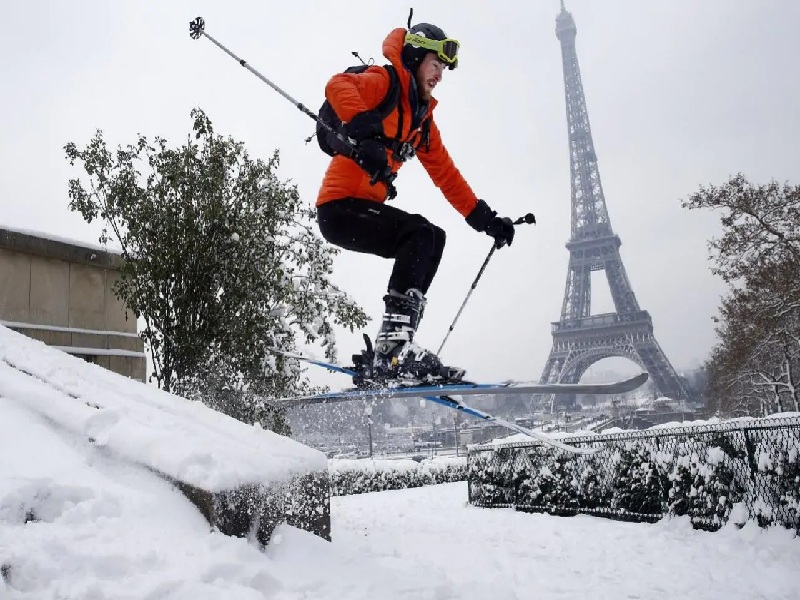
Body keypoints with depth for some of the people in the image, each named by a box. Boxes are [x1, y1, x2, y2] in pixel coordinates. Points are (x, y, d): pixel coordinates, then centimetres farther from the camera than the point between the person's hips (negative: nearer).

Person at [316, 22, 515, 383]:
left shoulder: (423, 118, 21)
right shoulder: (385, 83, -4)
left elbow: (445, 174, 22)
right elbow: (338, 86, -25)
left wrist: (483, 217, 16)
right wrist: (366, 133, -42)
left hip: (367, 208, 9)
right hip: (340, 207, -9)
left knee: (431, 240, 7)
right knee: (422, 234, -22)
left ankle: (393, 351, 0)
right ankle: (393, 348, -28)